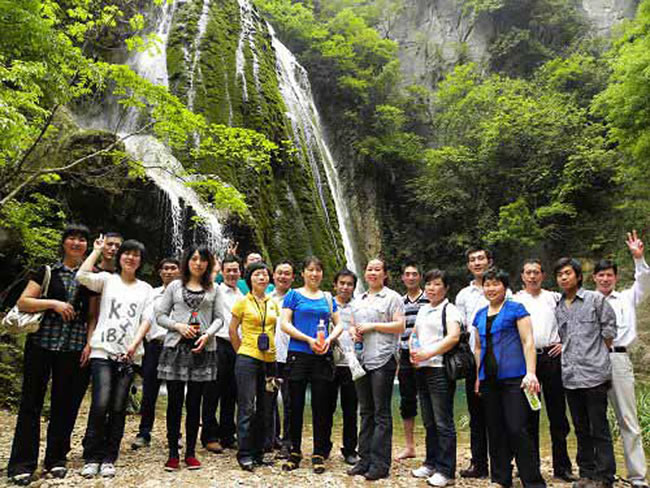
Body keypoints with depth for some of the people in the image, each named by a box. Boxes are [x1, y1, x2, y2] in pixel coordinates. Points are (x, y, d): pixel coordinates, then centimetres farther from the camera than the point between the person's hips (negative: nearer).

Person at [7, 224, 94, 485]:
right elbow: (23, 302, 1)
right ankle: (22, 464, 11)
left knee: (65, 404, 7)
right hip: (41, 344, -1)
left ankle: (56, 459, 21)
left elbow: (93, 315, 9)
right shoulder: (47, 271, 7)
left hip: (74, 347, 1)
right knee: (31, 402, 2)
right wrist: (53, 303, -13)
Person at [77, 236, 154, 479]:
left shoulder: (146, 289, 14)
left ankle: (109, 459, 14)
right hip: (102, 351, -2)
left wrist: (135, 343, -10)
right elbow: (82, 275, -10)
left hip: (129, 355, 2)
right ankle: (92, 458, 5)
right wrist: (97, 250, 1)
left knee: (118, 408, 2)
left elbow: (146, 319, 5)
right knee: (100, 404, -11)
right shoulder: (107, 279, 10)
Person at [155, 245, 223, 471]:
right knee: (175, 401, 2)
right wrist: (178, 326, -10)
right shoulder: (175, 286, 8)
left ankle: (191, 452, 16)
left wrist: (207, 334, -10)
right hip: (176, 347, 0)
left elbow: (219, 318, 8)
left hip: (203, 349, 1)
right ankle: (173, 453, 12)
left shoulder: (213, 289, 10)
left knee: (194, 403, 6)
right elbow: (160, 315, 7)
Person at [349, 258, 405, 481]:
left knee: (381, 413, -2)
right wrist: (355, 333, 5)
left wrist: (372, 326, -12)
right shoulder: (359, 300, 20)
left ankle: (380, 464, 4)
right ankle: (365, 459, 18)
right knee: (366, 412, 11)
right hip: (362, 360, 6)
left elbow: (399, 326, -8)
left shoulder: (392, 297, 0)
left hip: (383, 360, -6)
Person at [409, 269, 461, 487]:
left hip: (440, 369, -8)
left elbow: (453, 337, -19)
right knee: (429, 421, 16)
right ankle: (431, 463, 28)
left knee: (443, 422, -2)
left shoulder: (450, 310, -6)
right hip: (422, 369, 8)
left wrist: (427, 354, -22)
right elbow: (414, 334, 23)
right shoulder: (423, 310, 18)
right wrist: (413, 351, 2)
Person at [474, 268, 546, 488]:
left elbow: (528, 342, -5)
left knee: (517, 429, -9)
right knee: (495, 431, 11)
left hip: (513, 377, -6)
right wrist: (478, 376, 17)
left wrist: (531, 373, -14)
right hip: (488, 379, 6)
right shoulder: (480, 315, 15)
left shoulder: (516, 309, 0)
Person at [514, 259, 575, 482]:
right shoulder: (514, 300, 7)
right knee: (529, 415, 5)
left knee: (557, 413, 5)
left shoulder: (554, 298, 11)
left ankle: (562, 466, 15)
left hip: (552, 357, 1)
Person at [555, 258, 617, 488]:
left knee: (599, 428, 0)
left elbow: (609, 330, 2)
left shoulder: (596, 299, -1)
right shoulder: (558, 308, 12)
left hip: (594, 374, -5)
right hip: (570, 376, 5)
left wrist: (598, 356, 4)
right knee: (581, 429, 13)